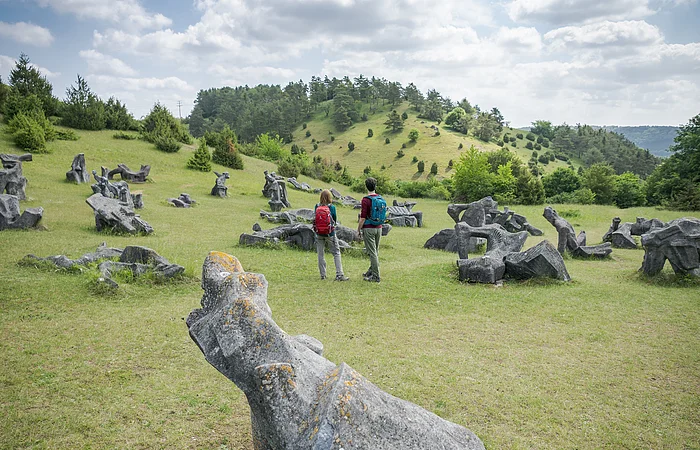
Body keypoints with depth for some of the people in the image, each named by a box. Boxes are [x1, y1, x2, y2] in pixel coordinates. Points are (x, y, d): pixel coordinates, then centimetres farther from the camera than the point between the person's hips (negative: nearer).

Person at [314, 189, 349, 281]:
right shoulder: (332, 207, -9)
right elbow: (335, 220, 2)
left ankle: (322, 275, 15)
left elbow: (314, 218, 5)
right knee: (336, 253, 4)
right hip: (330, 233, -3)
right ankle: (339, 275, -2)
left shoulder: (317, 206, -4)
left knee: (320, 254, 10)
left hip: (319, 233, 3)